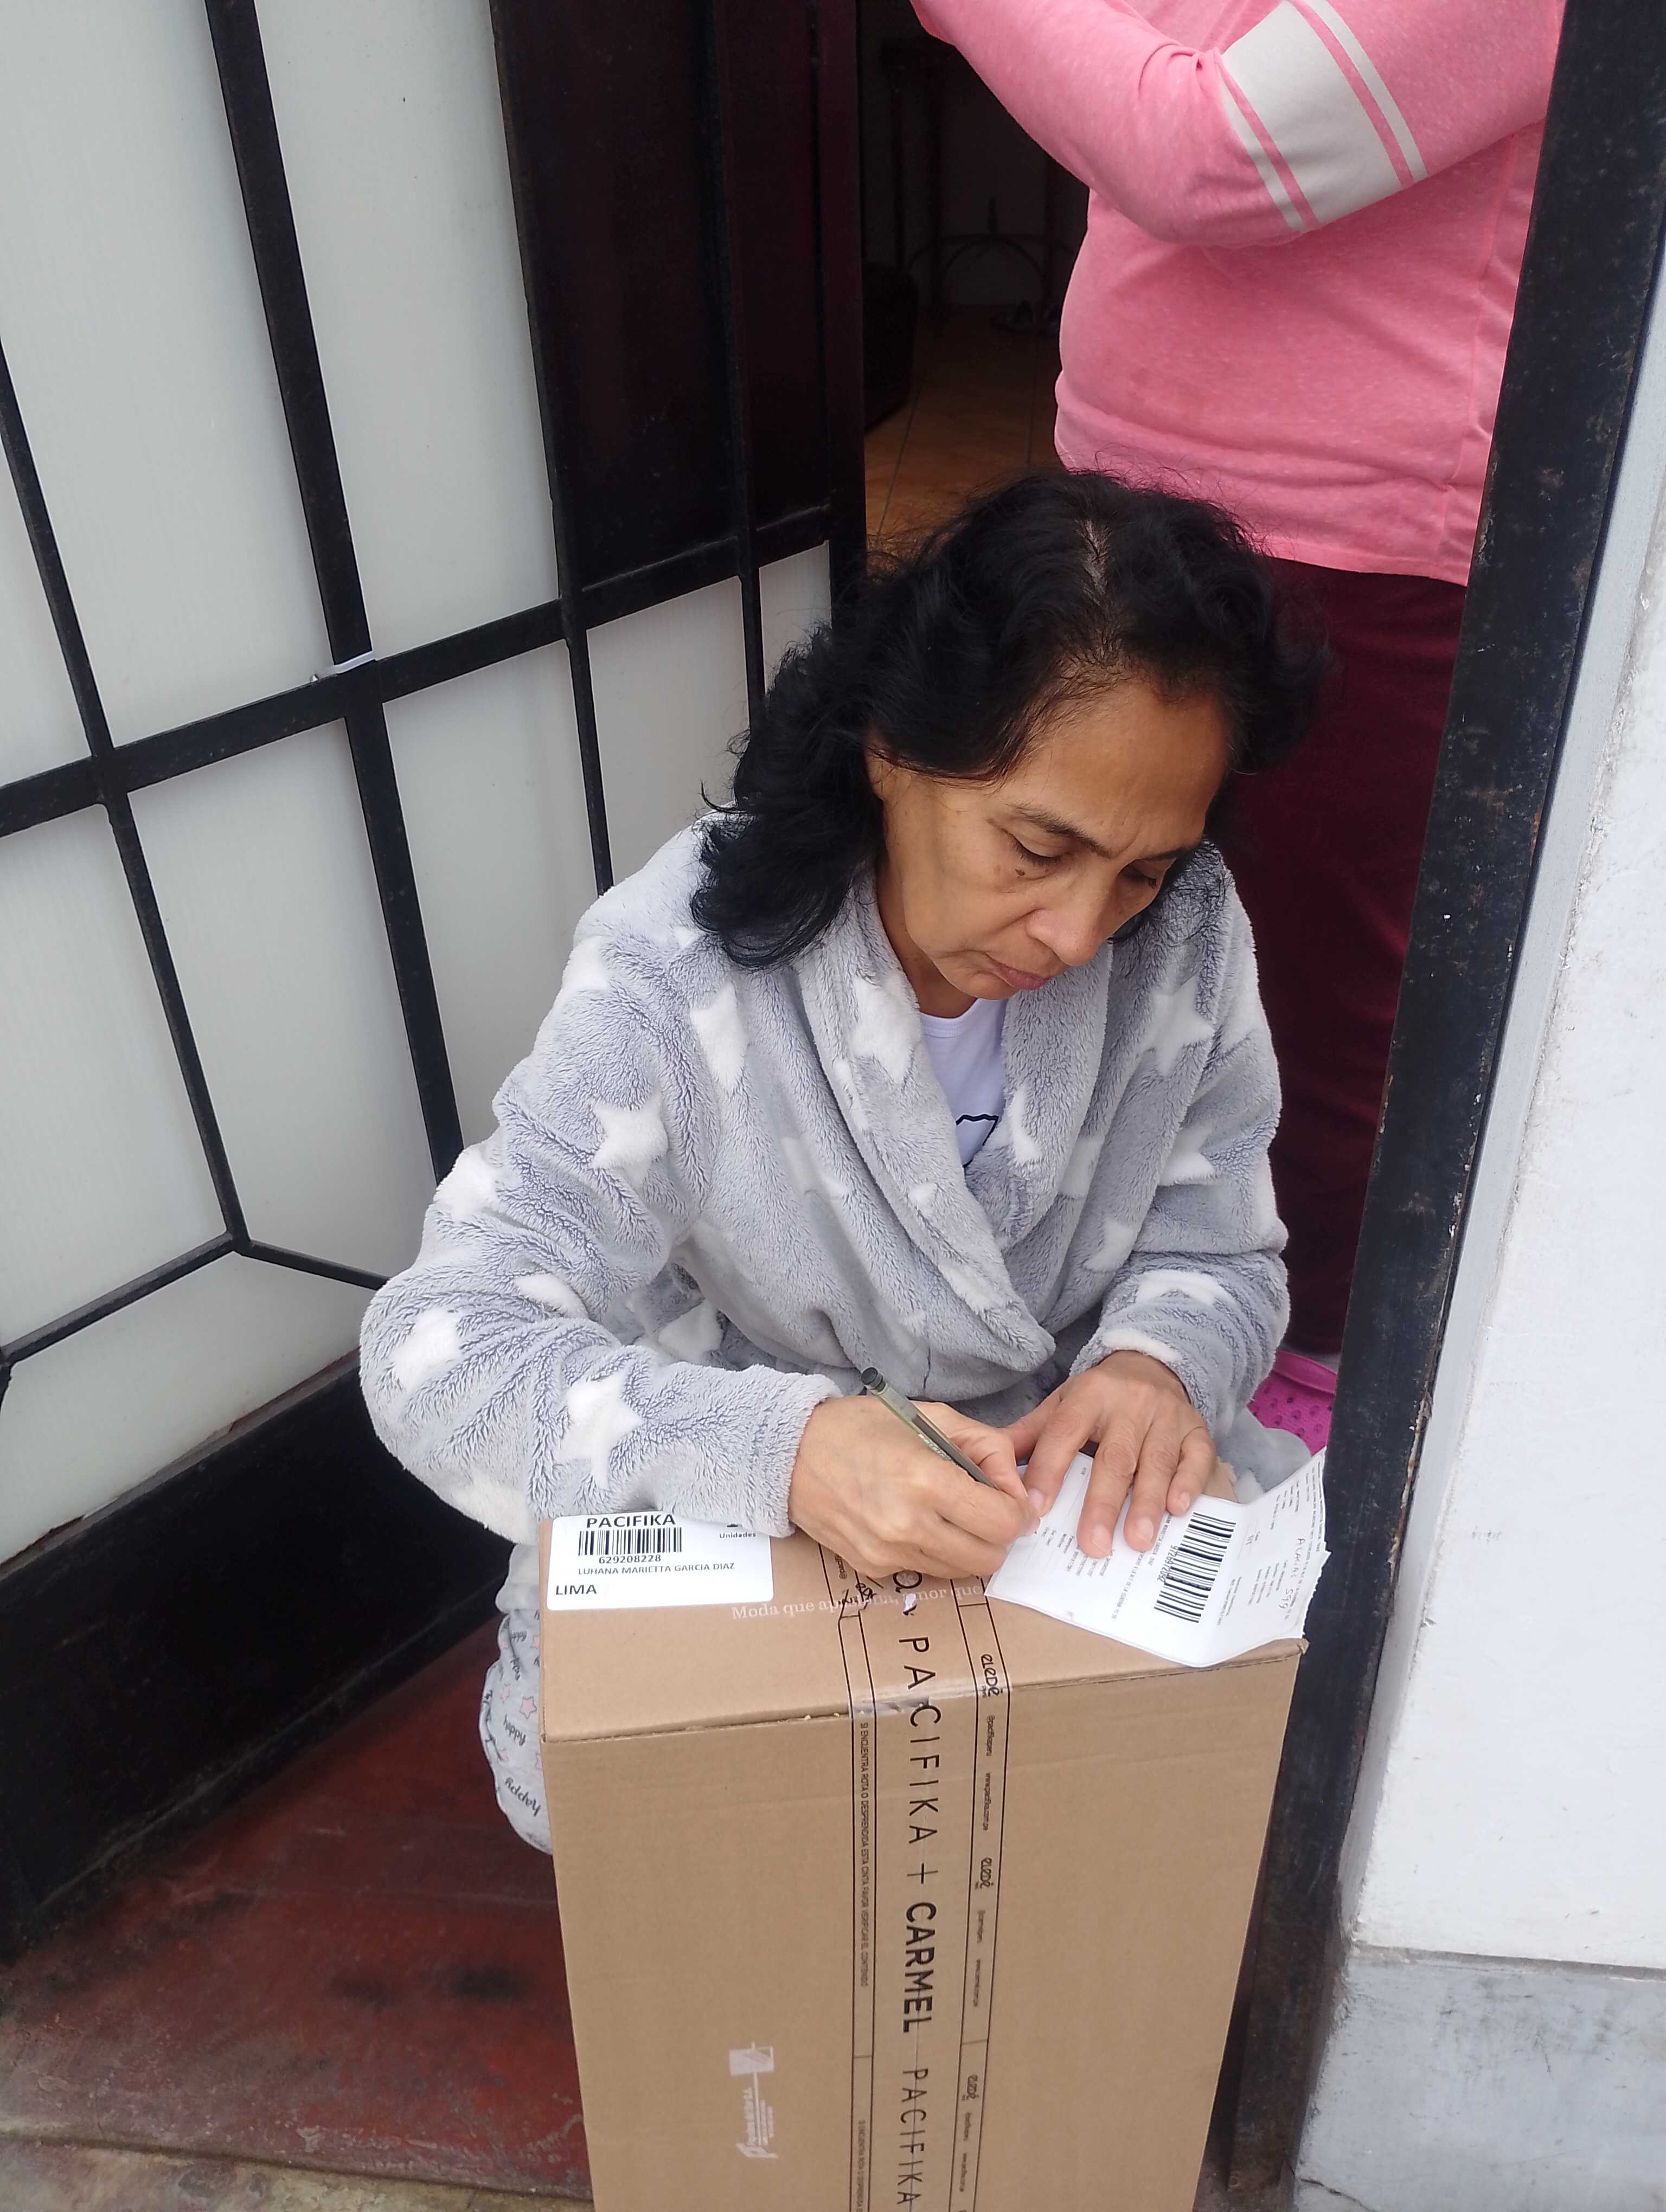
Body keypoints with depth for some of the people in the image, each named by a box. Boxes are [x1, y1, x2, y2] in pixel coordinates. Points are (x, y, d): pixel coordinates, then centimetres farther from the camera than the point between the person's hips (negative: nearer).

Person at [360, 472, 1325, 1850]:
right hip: (725, 1522, -2)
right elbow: (441, 1347, -27)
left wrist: (1162, 1362, -28)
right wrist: (782, 1449, -45)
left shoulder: (1188, 935, -15)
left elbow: (1219, 1251, -2)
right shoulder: (683, 971, -26)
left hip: (1056, 1506, 3)